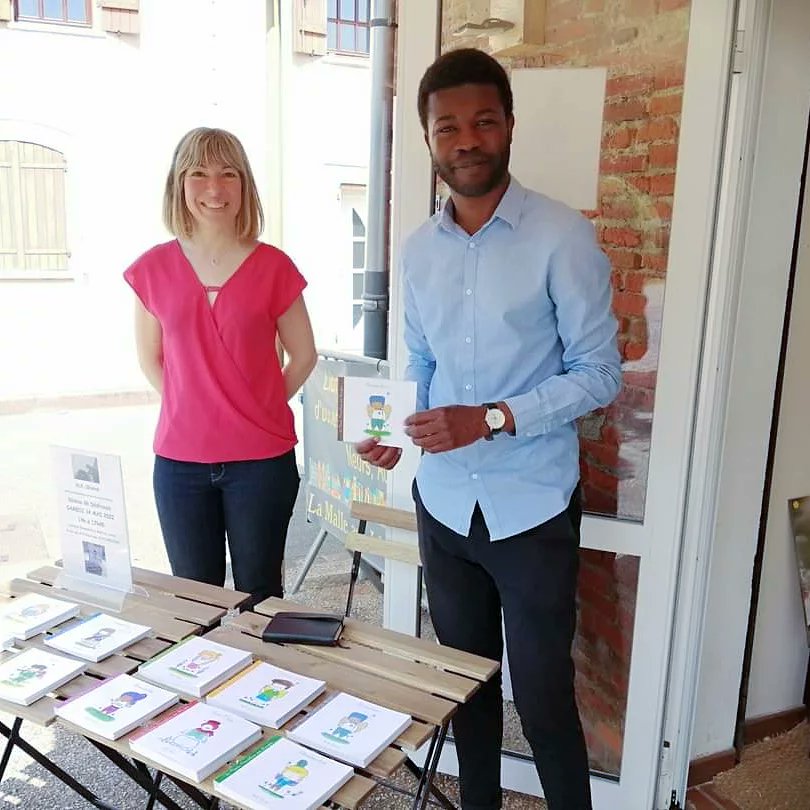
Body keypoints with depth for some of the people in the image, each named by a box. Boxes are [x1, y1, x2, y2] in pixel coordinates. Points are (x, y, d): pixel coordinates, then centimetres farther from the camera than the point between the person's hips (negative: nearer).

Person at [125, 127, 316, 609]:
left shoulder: (272, 267, -5)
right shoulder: (154, 269, 0)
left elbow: (303, 356, 3)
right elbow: (150, 358, 11)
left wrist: (259, 409, 1)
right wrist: (189, 409, 3)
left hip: (262, 460, -2)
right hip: (180, 462, 2)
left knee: (259, 596, 12)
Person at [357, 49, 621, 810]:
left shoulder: (563, 237, -11)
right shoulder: (417, 250, 5)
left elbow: (598, 373, -10)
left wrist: (492, 419, -21)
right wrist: (396, 430, -6)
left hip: (532, 507, -5)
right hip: (444, 503, 5)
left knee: (543, 697, 5)